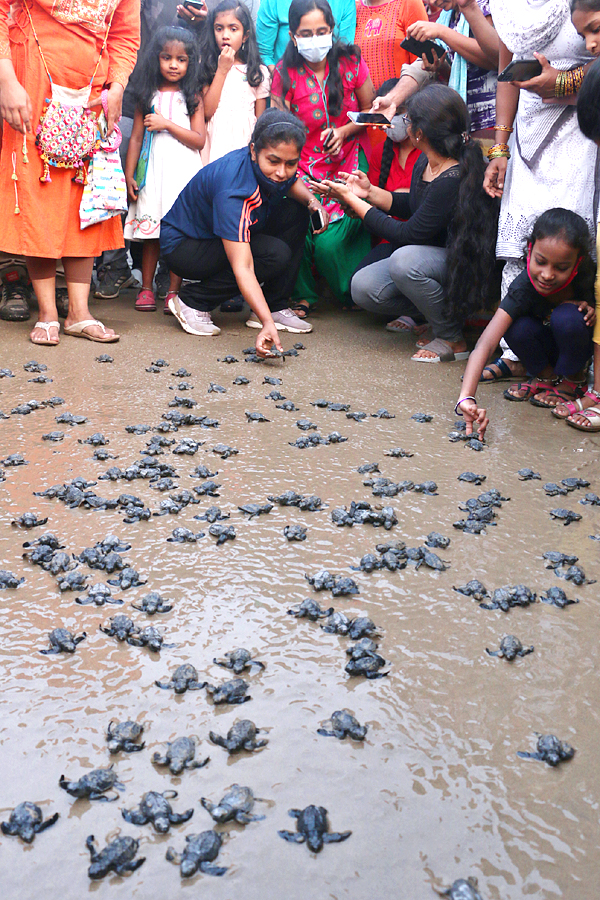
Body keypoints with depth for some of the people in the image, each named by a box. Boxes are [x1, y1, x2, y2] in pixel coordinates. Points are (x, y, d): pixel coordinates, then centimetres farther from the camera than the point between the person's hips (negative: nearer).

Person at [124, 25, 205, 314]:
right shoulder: (148, 96, 10)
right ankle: (146, 288, 11)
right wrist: (128, 176, 3)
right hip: (154, 170, 1)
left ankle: (174, 291, 4)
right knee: (152, 232, 1)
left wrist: (167, 124, -10)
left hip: (183, 172, -1)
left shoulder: (192, 98, 6)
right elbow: (136, 138, 9)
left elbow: (199, 140, -2)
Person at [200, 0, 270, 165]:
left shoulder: (259, 72, 6)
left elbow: (260, 120, 8)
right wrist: (222, 70, -8)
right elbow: (207, 111, -9)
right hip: (215, 143, 0)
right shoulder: (207, 67, 5)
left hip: (245, 141, 0)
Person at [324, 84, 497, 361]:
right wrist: (370, 192, 6)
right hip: (430, 254, 8)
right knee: (363, 288, -9)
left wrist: (351, 199, -15)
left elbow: (405, 235, -23)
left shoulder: (453, 180, -29)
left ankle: (452, 339, -14)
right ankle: (444, 312, 7)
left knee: (404, 260, -36)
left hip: (465, 266, -8)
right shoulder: (425, 162, -3)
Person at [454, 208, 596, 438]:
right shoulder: (524, 287, -31)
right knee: (517, 327, -31)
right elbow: (486, 343, -42)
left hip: (580, 348, 0)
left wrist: (591, 312, -28)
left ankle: (572, 380, -5)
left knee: (567, 316, -32)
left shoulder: (587, 278, -27)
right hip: (547, 349, 0)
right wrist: (466, 397, -57)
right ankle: (546, 376, -2)